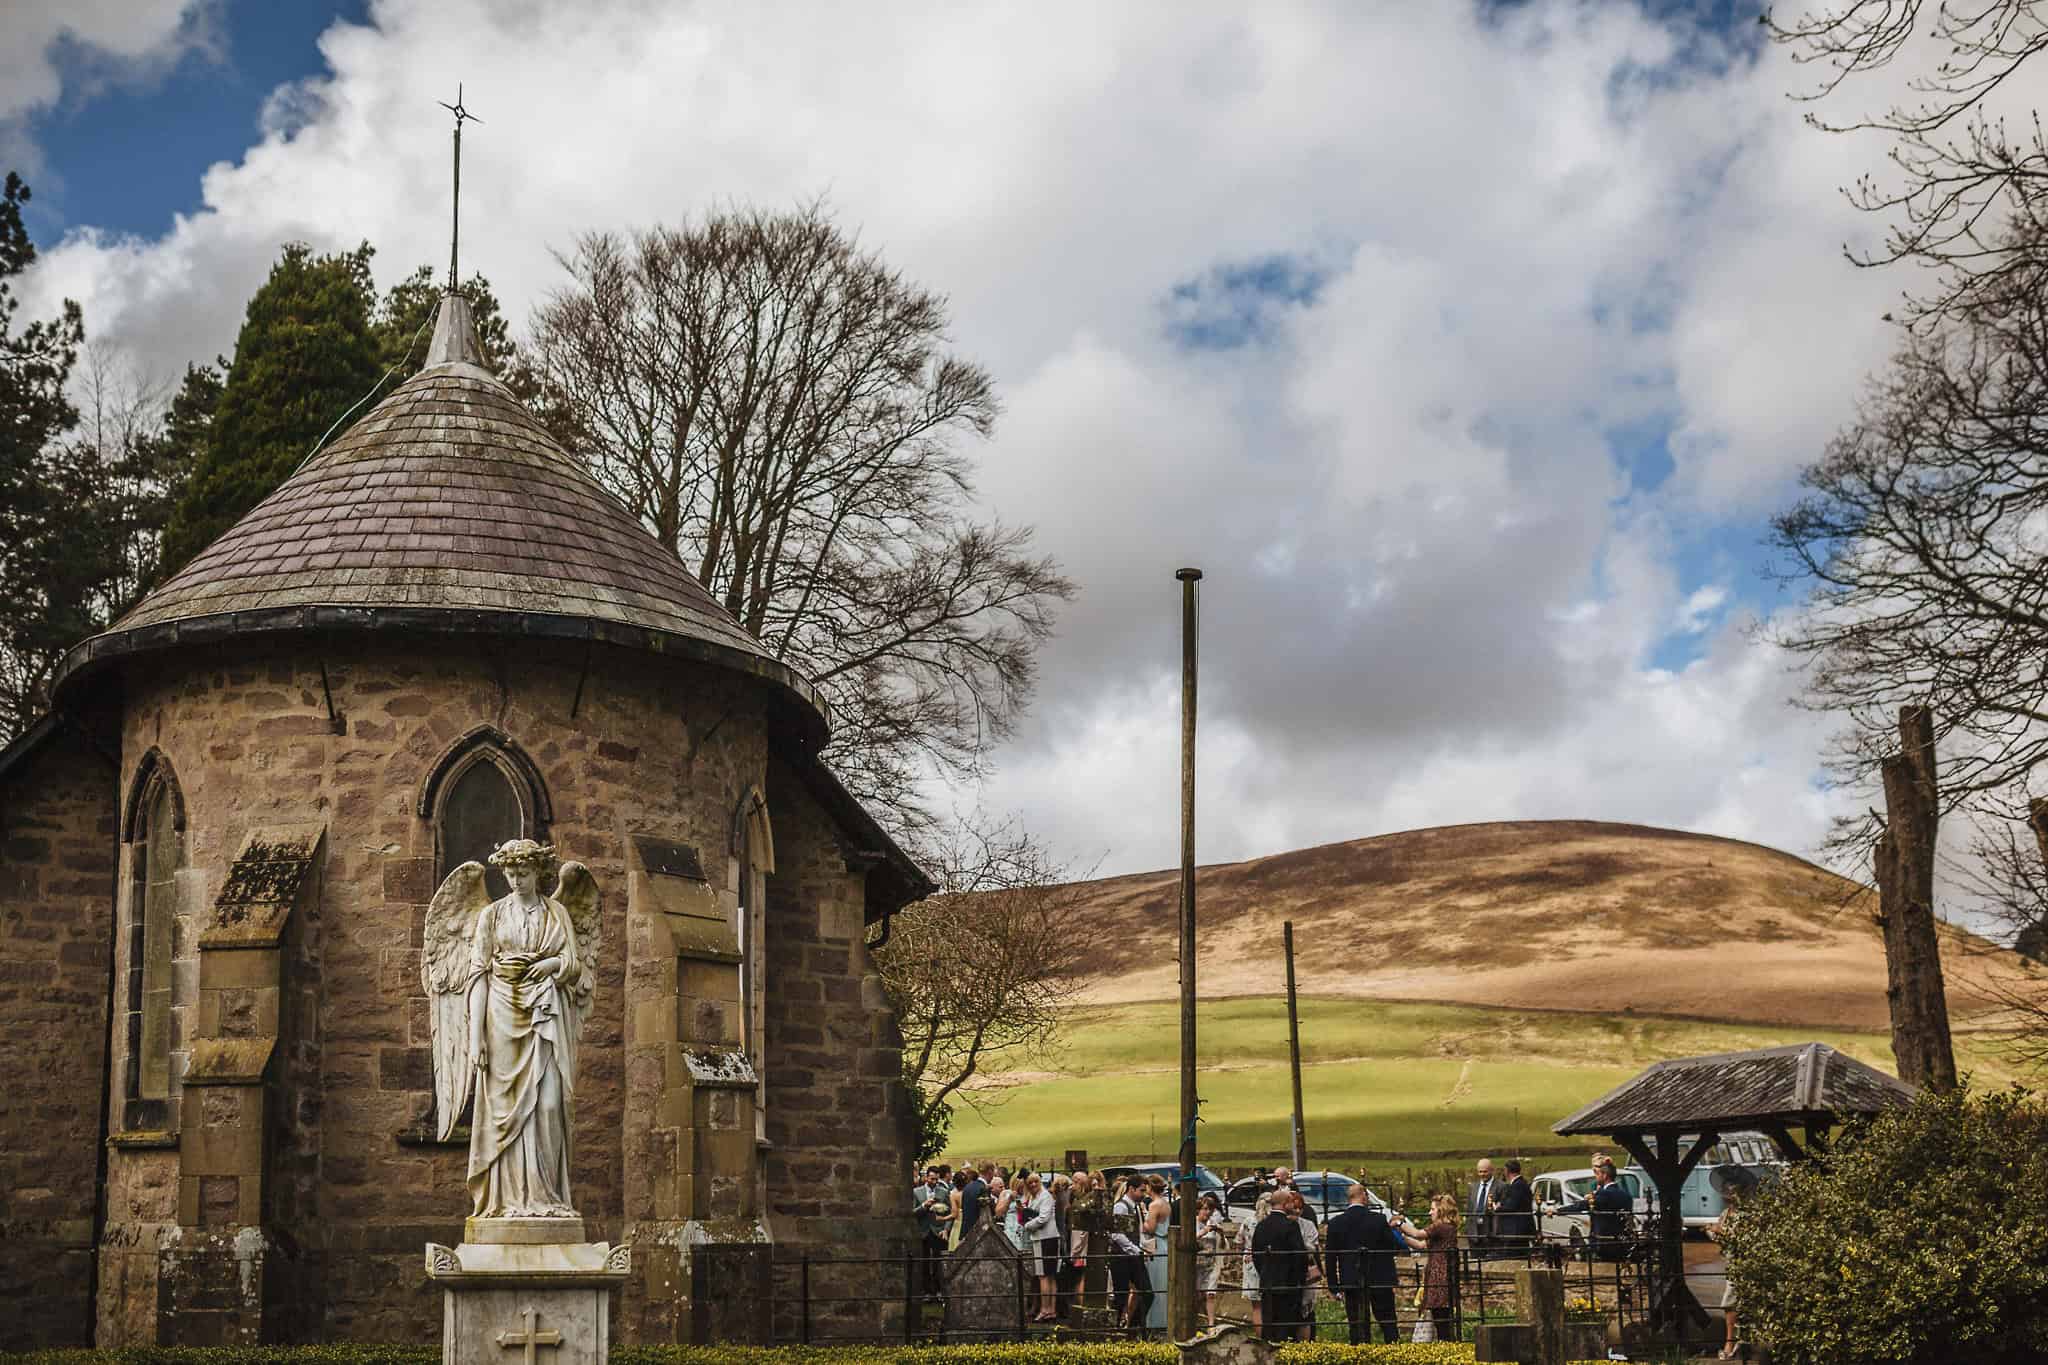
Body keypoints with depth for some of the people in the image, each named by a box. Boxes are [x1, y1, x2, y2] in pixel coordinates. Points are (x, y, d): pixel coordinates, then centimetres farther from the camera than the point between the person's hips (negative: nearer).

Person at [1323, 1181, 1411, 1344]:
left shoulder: (1335, 1223, -4)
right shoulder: (1379, 1219, -11)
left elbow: (1330, 1256, -1)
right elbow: (1395, 1248, -6)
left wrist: (1333, 1285, 6)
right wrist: (1393, 1229, 13)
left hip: (1351, 1282, 1)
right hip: (1380, 1281, -1)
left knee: (1357, 1325, 6)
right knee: (1388, 1323, 10)